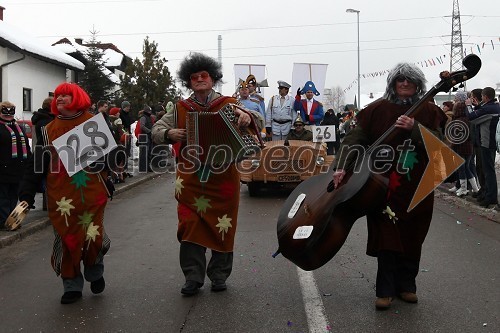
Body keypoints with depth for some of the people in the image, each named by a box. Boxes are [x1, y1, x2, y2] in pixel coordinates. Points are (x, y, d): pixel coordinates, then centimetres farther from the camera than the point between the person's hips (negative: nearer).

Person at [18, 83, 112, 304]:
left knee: (92, 237, -1)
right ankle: (72, 286, 20)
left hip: (90, 193, -2)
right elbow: (36, 166, 6)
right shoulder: (49, 130, 8)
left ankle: (94, 273, 29)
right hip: (61, 197, 2)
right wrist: (26, 197, 1)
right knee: (66, 238, 4)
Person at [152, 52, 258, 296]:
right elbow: (156, 131, 8)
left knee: (223, 227, 5)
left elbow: (258, 120, -1)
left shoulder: (228, 105, 5)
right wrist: (169, 134, -16)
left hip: (223, 177, -1)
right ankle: (193, 278, 11)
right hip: (191, 180, 1)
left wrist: (247, 117, -25)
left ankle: (219, 275, 21)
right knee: (190, 227, -1)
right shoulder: (181, 109, 10)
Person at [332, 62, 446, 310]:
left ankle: (406, 285, 29)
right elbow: (355, 139, -8)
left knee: (411, 238, 11)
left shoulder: (428, 111, 4)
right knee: (386, 236, -3)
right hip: (385, 185, -2)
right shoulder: (378, 109, -1)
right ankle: (385, 290, 9)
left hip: (417, 187, 2)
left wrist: (414, 128, -22)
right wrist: (341, 166, -21)